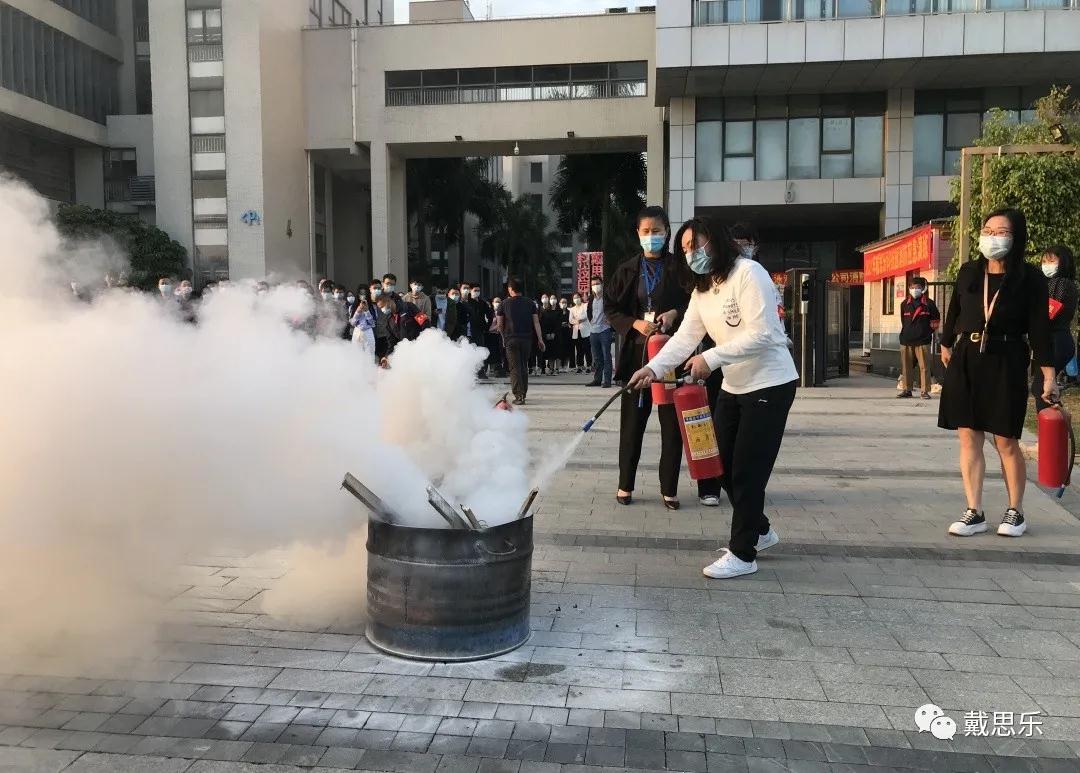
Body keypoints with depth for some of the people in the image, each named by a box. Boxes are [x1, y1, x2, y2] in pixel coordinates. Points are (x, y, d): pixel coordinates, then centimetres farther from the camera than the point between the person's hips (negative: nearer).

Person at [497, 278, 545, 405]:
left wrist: (504, 337, 20)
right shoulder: (530, 303, 6)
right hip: (527, 339, 3)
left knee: (515, 368, -3)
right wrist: (540, 339, 2)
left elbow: (500, 324, 4)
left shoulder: (505, 304, 1)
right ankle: (523, 393, 23)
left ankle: (518, 396, -13)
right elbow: (536, 322, 1)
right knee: (524, 367, 15)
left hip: (511, 339, -3)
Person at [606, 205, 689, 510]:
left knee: (672, 421, 2)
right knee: (632, 420, 5)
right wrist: (635, 324, -10)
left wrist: (675, 313, -14)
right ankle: (625, 484, 18)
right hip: (637, 351, 1)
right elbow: (611, 308, 7)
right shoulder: (627, 270, 7)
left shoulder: (679, 268, 2)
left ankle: (669, 489, 12)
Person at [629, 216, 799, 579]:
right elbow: (685, 337, -1)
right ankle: (759, 530, 34)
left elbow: (761, 334, -24)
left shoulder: (748, 273, -16)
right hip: (733, 386, 9)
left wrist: (711, 358, -26)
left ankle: (742, 554, 8)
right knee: (724, 465, 13)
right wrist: (654, 367, -17)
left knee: (747, 470, -5)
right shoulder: (702, 290, 11)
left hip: (770, 385, -9)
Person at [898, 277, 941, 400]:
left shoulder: (929, 304, 2)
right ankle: (907, 389, 15)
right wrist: (905, 334, 13)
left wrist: (929, 331, 7)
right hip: (906, 340, 3)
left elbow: (936, 319, 12)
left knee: (924, 366, -4)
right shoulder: (905, 304, 9)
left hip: (922, 340, -3)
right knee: (906, 366, 7)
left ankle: (925, 391, 0)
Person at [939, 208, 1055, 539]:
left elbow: (1040, 328, -6)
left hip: (1005, 363, -3)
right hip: (965, 361, 3)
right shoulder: (968, 272, 6)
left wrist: (1049, 375, -10)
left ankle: (1015, 512, 20)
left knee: (1006, 441, 2)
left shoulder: (1030, 278, -3)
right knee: (968, 438, 3)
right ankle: (974, 513, 10)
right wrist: (946, 345, 29)